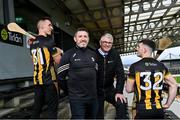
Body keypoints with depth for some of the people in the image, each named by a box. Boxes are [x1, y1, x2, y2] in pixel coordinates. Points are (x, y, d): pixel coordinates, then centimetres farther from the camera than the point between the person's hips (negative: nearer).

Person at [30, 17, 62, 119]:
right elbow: (58, 61, -10)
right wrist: (58, 53, 11)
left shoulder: (32, 43, 10)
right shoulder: (49, 41, -11)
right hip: (49, 79, -7)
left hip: (37, 79, 7)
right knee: (52, 108, 3)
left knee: (37, 107, 15)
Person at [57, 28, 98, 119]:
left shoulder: (93, 54, 10)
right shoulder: (68, 54, -6)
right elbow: (61, 76, -5)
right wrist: (70, 90, 0)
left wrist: (94, 89, 14)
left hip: (93, 97, 5)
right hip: (77, 98, -5)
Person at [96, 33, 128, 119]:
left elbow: (120, 73, -8)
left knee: (121, 103, -20)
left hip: (109, 89, 2)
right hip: (96, 90, -1)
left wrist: (119, 91, -16)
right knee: (98, 115, 6)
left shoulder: (115, 55, -6)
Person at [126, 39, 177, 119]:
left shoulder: (135, 66, -10)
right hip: (159, 110, 4)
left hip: (143, 111, -4)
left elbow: (129, 89, -4)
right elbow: (173, 85, 6)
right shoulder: (161, 66, 2)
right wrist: (167, 104, 11)